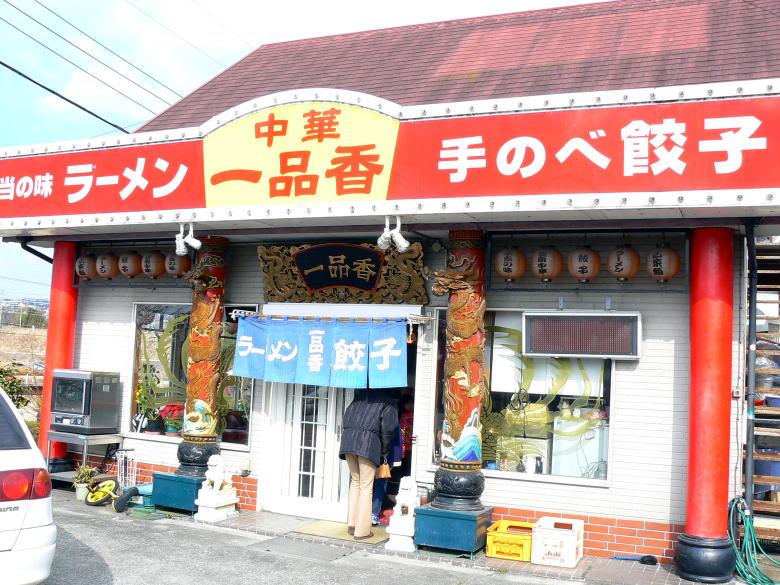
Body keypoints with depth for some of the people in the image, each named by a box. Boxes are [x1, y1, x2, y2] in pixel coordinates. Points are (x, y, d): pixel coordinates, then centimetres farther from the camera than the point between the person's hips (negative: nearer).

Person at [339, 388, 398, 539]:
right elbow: (387, 429, 0)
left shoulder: (360, 396, 23)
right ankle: (362, 531, 2)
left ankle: (352, 524, 18)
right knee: (366, 487, 1)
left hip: (348, 439, 5)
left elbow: (345, 418, 19)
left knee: (355, 481, 19)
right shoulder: (388, 402, 9)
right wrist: (384, 453, 9)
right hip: (368, 442, -5)